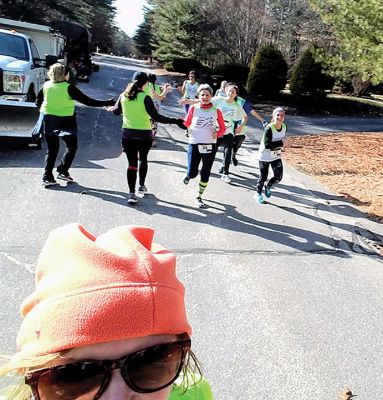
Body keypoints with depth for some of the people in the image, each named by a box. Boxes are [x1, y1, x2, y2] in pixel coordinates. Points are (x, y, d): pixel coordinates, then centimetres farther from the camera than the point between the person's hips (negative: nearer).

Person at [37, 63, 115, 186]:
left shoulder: (46, 85, 1)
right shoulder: (69, 88, -14)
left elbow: (38, 102, 10)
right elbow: (87, 101, -15)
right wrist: (108, 103, -12)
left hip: (49, 120, 5)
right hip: (66, 121, -5)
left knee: (52, 149, 11)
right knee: (71, 146, 14)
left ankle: (47, 176, 7)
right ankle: (63, 171, 6)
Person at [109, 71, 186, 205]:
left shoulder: (123, 96, 0)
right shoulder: (145, 98, -14)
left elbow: (117, 111, 16)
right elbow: (156, 117, -20)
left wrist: (110, 108, 39)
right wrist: (175, 121, -18)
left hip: (128, 134, 3)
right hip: (144, 135, -2)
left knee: (132, 162, 5)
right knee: (143, 159, 21)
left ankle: (131, 193, -2)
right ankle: (142, 186, 32)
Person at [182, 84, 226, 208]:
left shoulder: (216, 110, 1)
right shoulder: (193, 108, -2)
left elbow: (223, 127, 5)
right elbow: (186, 123, 9)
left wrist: (217, 134, -11)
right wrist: (179, 122, -9)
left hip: (210, 145, 2)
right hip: (194, 144, -1)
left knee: (206, 173, 7)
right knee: (192, 173, -5)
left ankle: (199, 197, 26)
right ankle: (189, 175, 35)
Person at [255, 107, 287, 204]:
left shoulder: (284, 127, -6)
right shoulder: (269, 128, -25)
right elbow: (267, 145, -30)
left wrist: (278, 148, 1)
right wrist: (281, 143, -27)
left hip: (276, 156, 5)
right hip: (265, 157, -5)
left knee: (278, 177, 2)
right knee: (263, 177, 6)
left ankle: (268, 186, 33)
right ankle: (258, 194, 31)